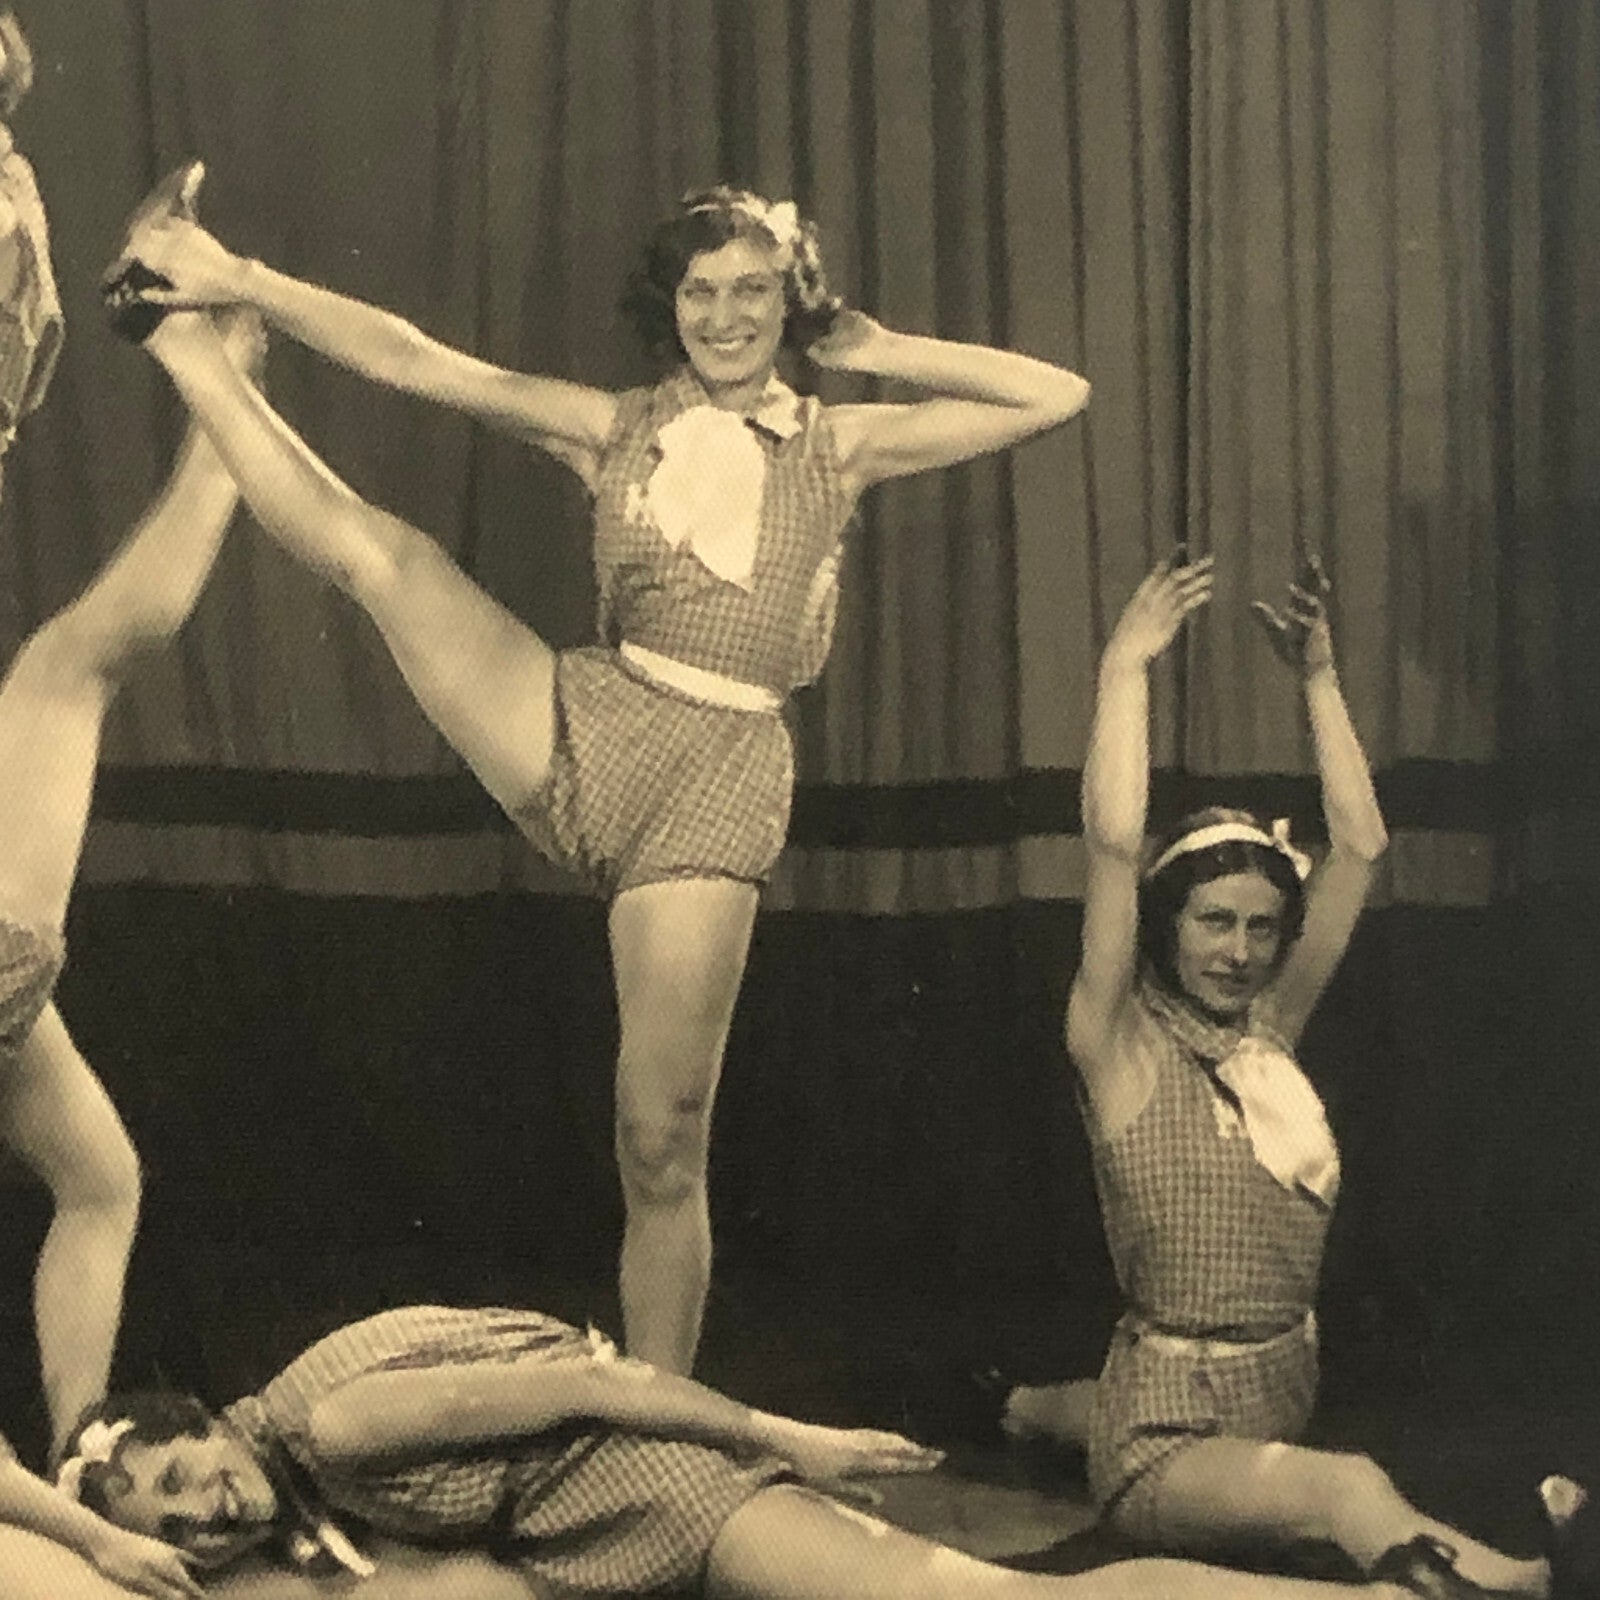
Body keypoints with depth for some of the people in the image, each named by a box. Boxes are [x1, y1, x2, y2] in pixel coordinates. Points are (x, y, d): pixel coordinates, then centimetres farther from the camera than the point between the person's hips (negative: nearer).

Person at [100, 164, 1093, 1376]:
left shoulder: (841, 445, 9)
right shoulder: (616, 431, 10)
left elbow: (1057, 396, 4)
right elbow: (413, 363, 5)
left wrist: (877, 354, 4)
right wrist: (233, 281, -1)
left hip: (720, 773, -1)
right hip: (580, 730, 1)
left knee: (664, 1139, -3)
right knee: (377, 548, -16)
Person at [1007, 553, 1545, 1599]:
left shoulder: (1271, 1033, 9)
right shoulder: (1121, 1046, -6)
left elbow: (1361, 848, 8)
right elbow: (1114, 845, -21)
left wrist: (1319, 676, 5)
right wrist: (1127, 664, -17)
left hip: (1283, 1397, 9)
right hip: (1168, 1443, -9)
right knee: (1348, 1491, -34)